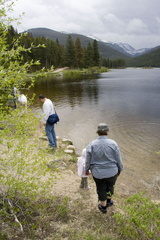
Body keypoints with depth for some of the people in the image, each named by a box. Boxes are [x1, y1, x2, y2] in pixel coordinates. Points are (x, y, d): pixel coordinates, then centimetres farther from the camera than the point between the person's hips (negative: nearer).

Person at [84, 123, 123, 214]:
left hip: (98, 173, 0)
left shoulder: (92, 144, -15)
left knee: (101, 189, 21)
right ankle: (109, 201, 50)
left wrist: (87, 169, 11)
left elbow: (88, 160, -6)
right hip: (112, 172, 0)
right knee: (110, 186, 28)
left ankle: (103, 207, 41)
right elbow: (119, 159, -7)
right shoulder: (113, 143, -16)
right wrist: (120, 169, 10)